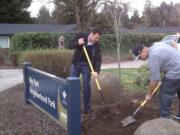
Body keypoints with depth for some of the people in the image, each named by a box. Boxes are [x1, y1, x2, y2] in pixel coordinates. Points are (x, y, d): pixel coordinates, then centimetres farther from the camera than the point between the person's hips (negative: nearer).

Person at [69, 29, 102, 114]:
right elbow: (70, 45, -7)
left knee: (86, 86, -3)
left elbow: (98, 59, -19)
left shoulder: (96, 46, -12)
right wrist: (77, 43, -27)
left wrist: (97, 71, -33)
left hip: (86, 66, -1)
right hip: (76, 64, 1)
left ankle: (87, 108, 10)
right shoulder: (81, 36, -10)